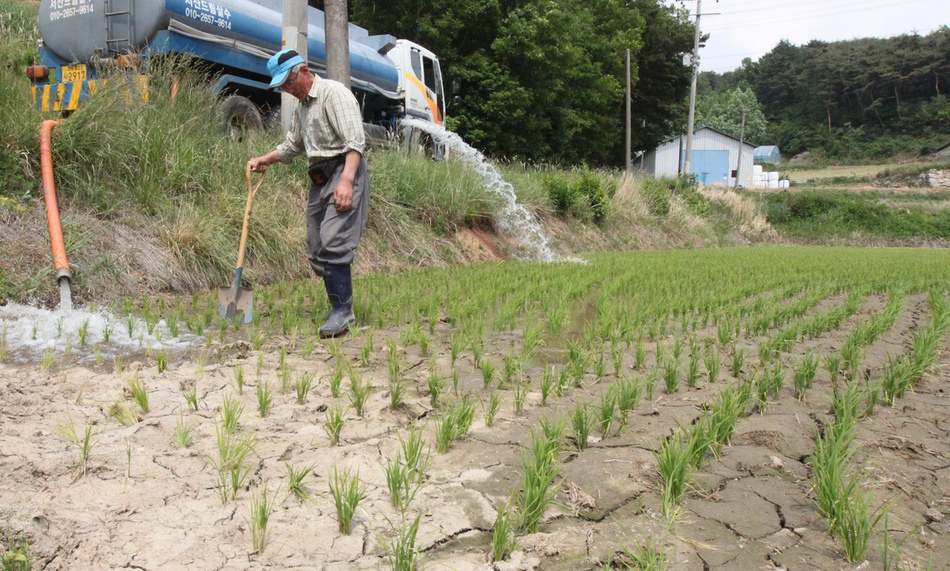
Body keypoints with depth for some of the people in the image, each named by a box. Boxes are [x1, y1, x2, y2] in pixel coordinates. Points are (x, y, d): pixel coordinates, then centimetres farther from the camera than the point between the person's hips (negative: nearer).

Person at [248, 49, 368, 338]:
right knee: (317, 250, 6)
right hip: (319, 178, 9)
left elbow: (355, 140, -18)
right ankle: (340, 311, 13)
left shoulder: (334, 93, -7)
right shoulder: (301, 106, 21)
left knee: (333, 243, -19)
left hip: (344, 172, -9)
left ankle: (342, 311, -14)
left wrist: (346, 181, -28)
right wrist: (263, 160, 18)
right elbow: (292, 145, 33)